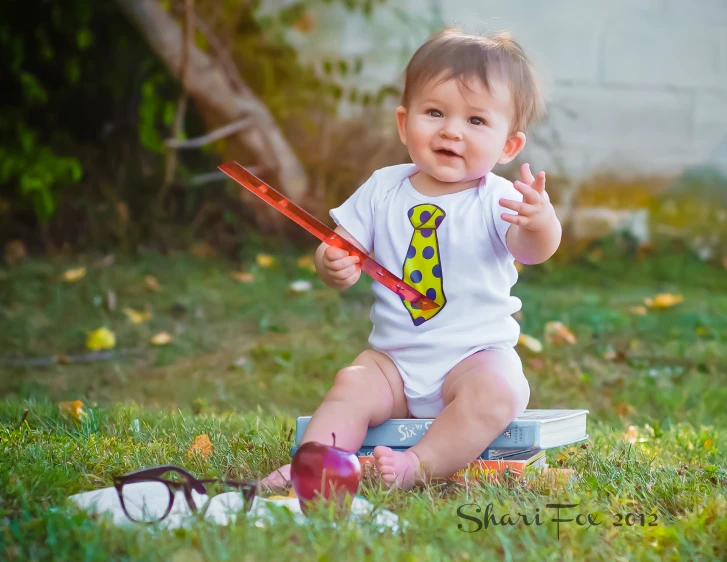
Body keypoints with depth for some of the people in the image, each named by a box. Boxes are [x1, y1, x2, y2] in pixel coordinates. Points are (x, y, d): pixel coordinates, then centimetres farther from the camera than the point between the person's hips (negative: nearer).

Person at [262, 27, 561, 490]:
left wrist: (541, 224, -52)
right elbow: (340, 248, 5)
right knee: (352, 387, -21)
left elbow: (531, 250, -27)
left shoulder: (497, 200, -8)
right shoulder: (384, 189, 4)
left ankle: (422, 464, -35)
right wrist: (334, 266, -21)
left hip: (477, 354, -3)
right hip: (394, 359, 3)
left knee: (495, 393, -31)